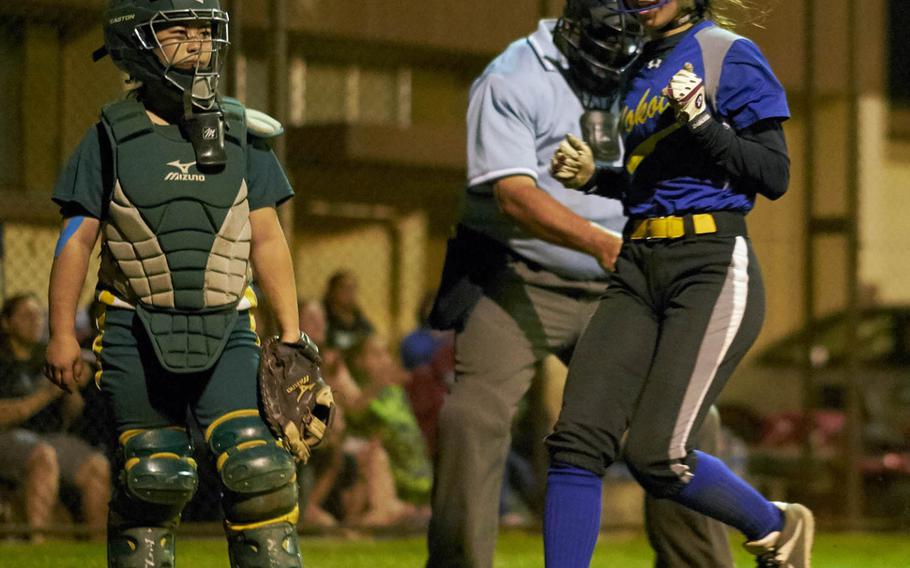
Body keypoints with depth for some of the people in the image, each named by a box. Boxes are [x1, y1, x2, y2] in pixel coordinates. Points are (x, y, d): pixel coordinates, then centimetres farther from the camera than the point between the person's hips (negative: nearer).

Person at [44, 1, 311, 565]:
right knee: (150, 479, 2)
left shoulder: (239, 133, 6)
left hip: (225, 332, 1)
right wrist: (62, 333, -3)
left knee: (258, 469, -10)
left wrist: (291, 334, 3)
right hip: (138, 333, -1)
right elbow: (76, 239, 2)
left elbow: (268, 239, 7)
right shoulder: (113, 137, 0)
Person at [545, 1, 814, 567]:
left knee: (656, 455, -14)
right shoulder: (641, 70, 20)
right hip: (638, 270, 7)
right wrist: (593, 176, 12)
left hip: (713, 269, -7)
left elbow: (775, 176, -6)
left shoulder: (729, 55, -2)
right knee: (577, 438, -10)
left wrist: (702, 121, -17)